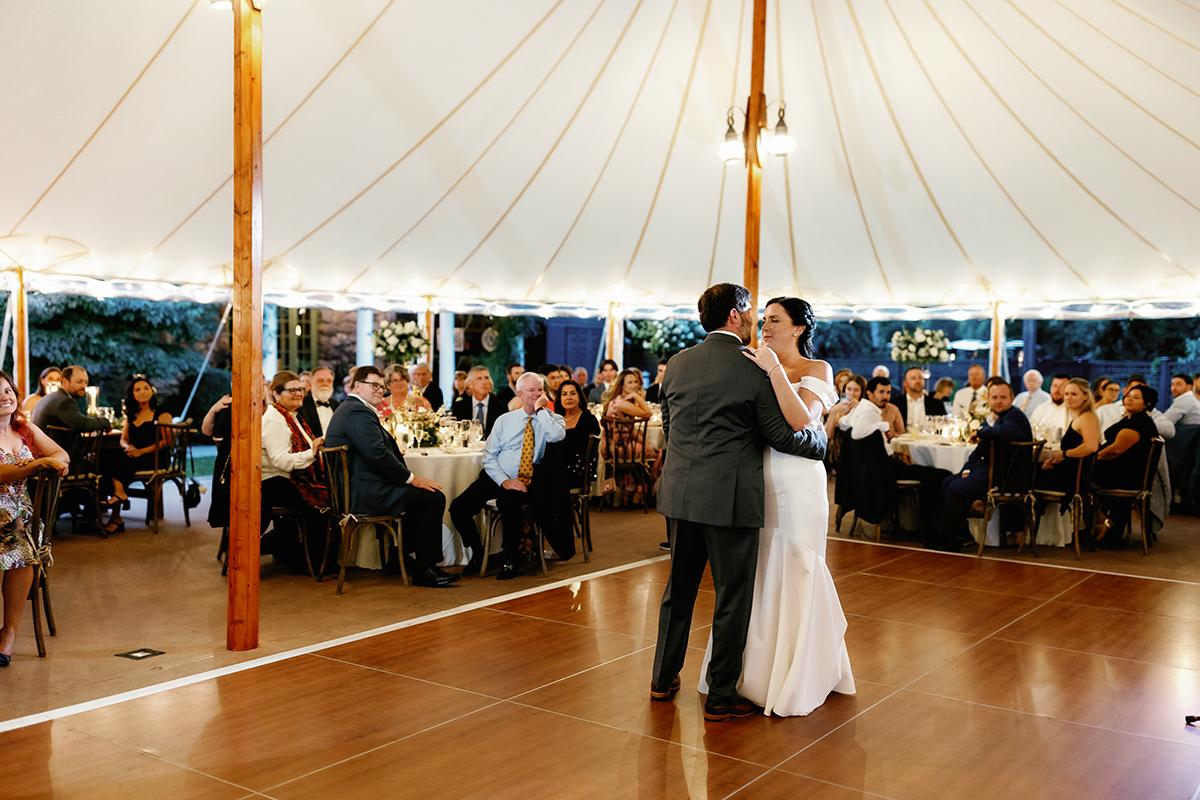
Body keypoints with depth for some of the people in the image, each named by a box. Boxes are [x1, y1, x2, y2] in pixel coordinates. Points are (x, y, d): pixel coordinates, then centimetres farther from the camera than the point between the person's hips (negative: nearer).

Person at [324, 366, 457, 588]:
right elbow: (377, 454, -23)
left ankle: (404, 554, 23)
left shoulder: (349, 409, 20)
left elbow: (378, 450, 18)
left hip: (354, 491, 11)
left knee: (418, 494, 23)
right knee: (434, 498, -12)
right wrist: (411, 477, -14)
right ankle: (423, 571, -5)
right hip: (364, 495, -11)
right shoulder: (358, 412, -15)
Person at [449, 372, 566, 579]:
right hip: (498, 478, 3)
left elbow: (557, 436, -20)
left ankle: (511, 559, -15)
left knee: (508, 501, -36)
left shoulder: (553, 419, 5)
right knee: (458, 507, -17)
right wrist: (504, 481, -10)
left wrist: (541, 410, -10)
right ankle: (477, 552, 8)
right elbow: (489, 455, 6)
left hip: (530, 483, -3)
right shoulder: (505, 420, 11)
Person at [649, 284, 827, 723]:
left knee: (679, 587, 18)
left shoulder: (677, 363, 6)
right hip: (731, 497, -6)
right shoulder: (753, 368, -11)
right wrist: (821, 439, 12)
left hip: (681, 493, 6)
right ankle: (721, 695, 14)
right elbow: (784, 435, -7)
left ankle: (663, 679, 29)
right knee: (733, 596, 6)